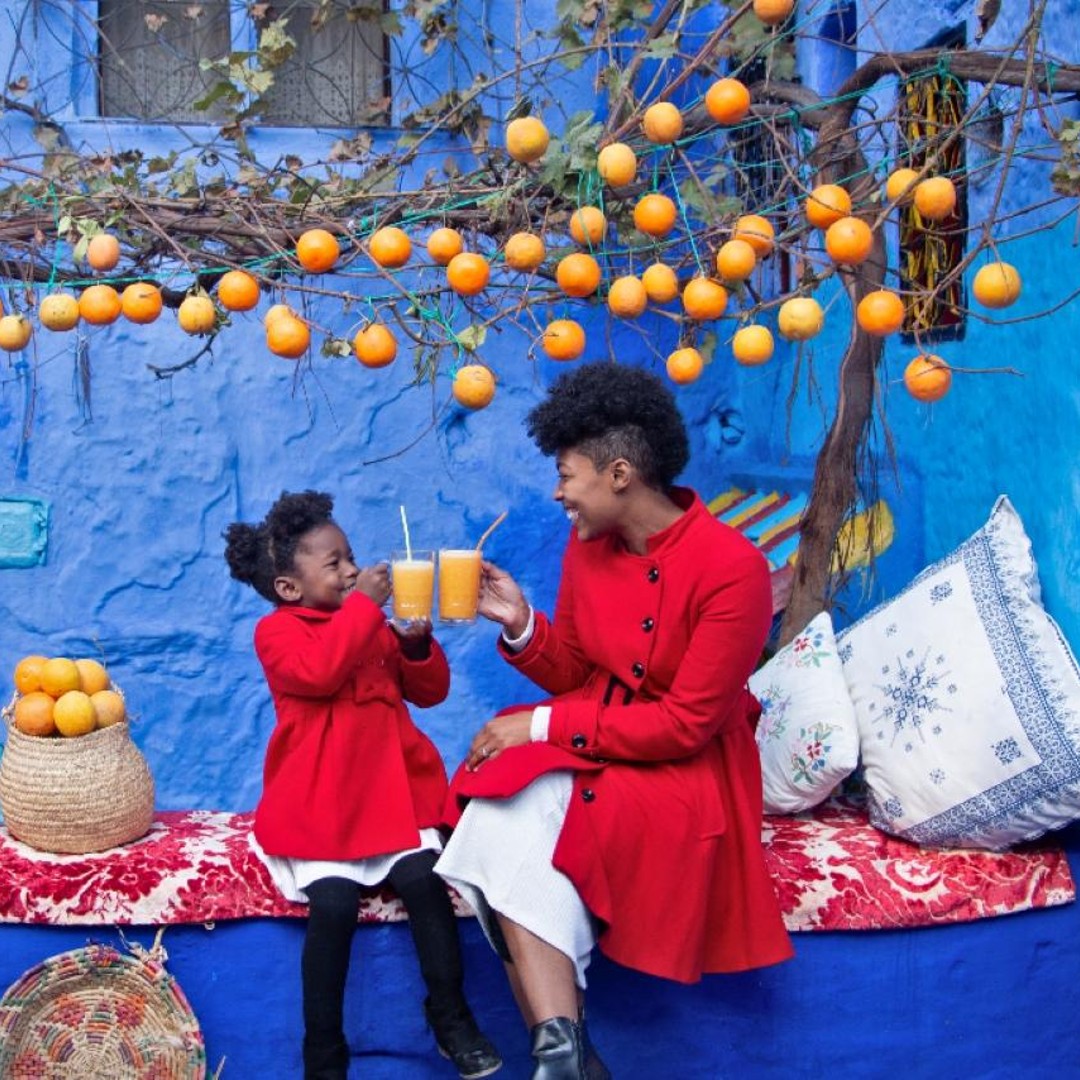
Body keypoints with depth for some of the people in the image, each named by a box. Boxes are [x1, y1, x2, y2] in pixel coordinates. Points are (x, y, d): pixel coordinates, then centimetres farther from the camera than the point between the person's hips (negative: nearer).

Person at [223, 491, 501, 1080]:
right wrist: (364, 605, -20)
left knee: (423, 881, -18)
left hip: (391, 793, 4)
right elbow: (320, 671, -25)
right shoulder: (276, 631, -3)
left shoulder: (373, 623, 15)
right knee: (334, 904, -22)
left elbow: (429, 692, 15)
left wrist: (417, 643, -4)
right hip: (315, 805, -4)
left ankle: (451, 1019, -1)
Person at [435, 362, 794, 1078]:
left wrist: (546, 726, -19)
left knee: (523, 824, -30)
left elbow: (685, 725, -20)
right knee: (506, 808, -27)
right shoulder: (588, 546, 2)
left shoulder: (732, 567, -19)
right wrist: (521, 626, -8)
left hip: (684, 770, -6)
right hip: (586, 745, 6)